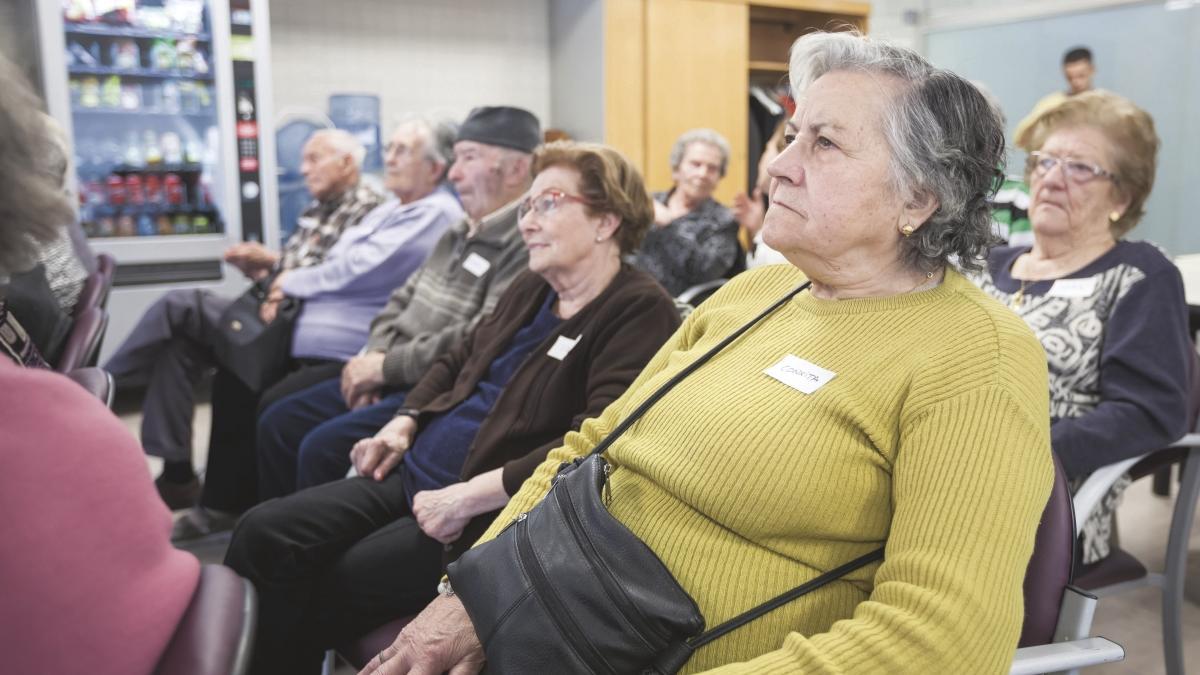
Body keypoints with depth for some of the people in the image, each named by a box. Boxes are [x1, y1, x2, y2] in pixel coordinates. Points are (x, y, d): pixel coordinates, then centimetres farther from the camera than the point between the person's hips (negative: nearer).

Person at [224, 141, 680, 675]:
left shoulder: (639, 312, -15)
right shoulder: (530, 288, 14)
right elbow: (458, 360, 26)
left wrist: (469, 496, -25)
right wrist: (405, 423, 8)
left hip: (491, 513, -8)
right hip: (414, 476, 8)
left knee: (322, 591, -12)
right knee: (263, 534, -5)